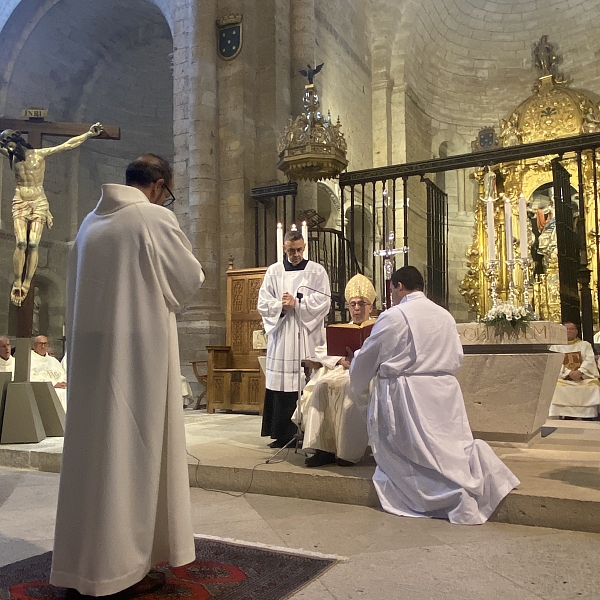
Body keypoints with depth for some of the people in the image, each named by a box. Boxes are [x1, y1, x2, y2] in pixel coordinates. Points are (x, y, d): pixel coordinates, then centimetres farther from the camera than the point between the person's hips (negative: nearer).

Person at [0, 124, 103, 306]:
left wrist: (89, 134, -7)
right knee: (21, 242, -15)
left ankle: (26, 284, -6)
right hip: (20, 203, 2)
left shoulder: (40, 154, -2)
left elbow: (68, 145, -4)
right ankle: (17, 283, -9)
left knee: (33, 244, -11)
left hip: (39, 202, -2)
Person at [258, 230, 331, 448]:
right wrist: (281, 306, -12)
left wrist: (296, 303, -10)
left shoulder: (317, 271, 6)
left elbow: (323, 301, -3)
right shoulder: (273, 271, 11)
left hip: (308, 335, -1)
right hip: (281, 336, 2)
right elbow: (263, 303, 5)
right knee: (281, 385, 0)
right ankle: (283, 434, 8)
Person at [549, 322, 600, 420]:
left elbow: (590, 360, 2)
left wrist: (580, 372, -19)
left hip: (584, 378, 1)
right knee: (556, 387, -33)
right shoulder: (555, 347, 15)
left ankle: (588, 418, -26)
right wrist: (569, 373, -18)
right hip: (563, 379, -1)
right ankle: (567, 417, -29)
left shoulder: (585, 345, 18)